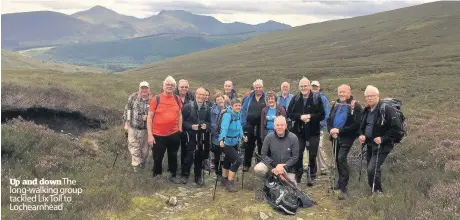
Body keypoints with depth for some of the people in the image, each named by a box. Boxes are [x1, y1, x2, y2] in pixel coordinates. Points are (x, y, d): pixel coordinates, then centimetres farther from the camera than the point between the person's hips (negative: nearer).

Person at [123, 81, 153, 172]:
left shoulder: (152, 100, -6)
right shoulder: (133, 97, -5)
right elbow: (127, 109, 1)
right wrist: (126, 123, 1)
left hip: (146, 128, 1)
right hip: (133, 127, 0)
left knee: (145, 147, 13)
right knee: (134, 146, 4)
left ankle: (142, 163, 35)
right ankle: (136, 164, 17)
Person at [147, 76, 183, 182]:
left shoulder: (177, 99, 1)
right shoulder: (156, 99, -8)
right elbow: (149, 117, -6)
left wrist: (180, 130, 5)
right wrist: (150, 135, -10)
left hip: (174, 134, 3)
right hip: (158, 135, -3)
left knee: (173, 156, 17)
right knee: (157, 158, 9)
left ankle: (172, 175, 34)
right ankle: (156, 176, 28)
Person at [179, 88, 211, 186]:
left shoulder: (206, 108, 4)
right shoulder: (188, 106, -8)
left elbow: (209, 121, 13)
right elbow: (182, 120, -6)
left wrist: (206, 125, -8)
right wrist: (191, 126, -19)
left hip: (202, 135, 4)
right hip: (191, 135, -4)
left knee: (200, 156, 9)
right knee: (190, 155, -6)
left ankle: (198, 176, 23)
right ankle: (185, 174, 16)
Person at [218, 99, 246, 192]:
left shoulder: (238, 115, -1)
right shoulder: (227, 115, -24)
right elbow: (224, 127, -37)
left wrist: (242, 136, 11)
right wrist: (221, 139, -49)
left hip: (234, 142, 8)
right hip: (226, 143, -8)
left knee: (228, 160, 23)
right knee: (237, 160, -13)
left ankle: (224, 179, 44)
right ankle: (230, 183, 0)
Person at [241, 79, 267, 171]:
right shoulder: (249, 98, 5)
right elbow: (243, 110, 4)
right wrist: (244, 123, -5)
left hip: (262, 126, -1)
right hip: (250, 126, 1)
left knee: (261, 145, 10)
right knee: (249, 145, 9)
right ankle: (246, 164, 18)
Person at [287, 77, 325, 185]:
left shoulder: (317, 99, -2)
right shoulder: (295, 99, 5)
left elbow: (322, 115, -5)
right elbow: (289, 114, 1)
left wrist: (310, 117, -19)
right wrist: (300, 117, -15)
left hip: (313, 132, -2)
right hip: (298, 131, 2)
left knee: (312, 155, 5)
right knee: (298, 154, 6)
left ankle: (312, 176, 20)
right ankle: (298, 175, 22)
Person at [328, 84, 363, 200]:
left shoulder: (355, 106, -9)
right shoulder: (336, 104, 11)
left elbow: (356, 124, -16)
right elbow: (329, 119, 14)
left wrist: (339, 130, -20)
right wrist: (331, 131, -6)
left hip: (347, 137, -7)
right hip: (336, 136, 7)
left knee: (341, 158, -17)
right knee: (337, 159, 13)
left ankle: (344, 188, -11)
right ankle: (341, 181, 32)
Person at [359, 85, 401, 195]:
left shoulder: (387, 110, -18)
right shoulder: (366, 110, 7)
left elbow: (397, 127, -20)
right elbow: (362, 125, 19)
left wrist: (383, 138, -22)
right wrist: (361, 135, 0)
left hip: (382, 145, -8)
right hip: (369, 144, 8)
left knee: (372, 169, -13)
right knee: (371, 168, 15)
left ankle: (378, 191, 9)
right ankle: (374, 189, 33)